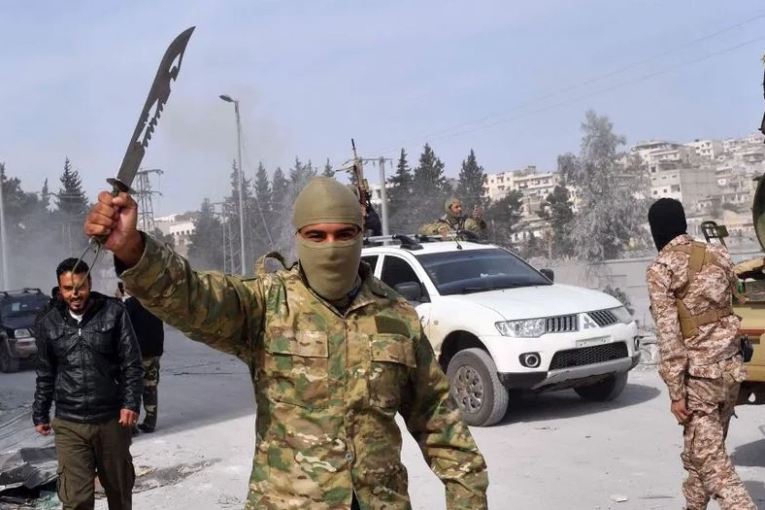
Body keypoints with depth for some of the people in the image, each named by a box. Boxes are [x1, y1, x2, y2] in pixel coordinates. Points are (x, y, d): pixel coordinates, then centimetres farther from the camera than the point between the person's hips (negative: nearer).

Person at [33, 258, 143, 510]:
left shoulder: (113, 312, -4)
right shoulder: (50, 322, 4)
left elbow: (132, 363, -3)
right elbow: (45, 374, 13)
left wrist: (131, 403, -12)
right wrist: (40, 414, 15)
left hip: (112, 420, -1)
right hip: (69, 425, 1)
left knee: (119, 488, 15)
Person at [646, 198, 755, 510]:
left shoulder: (660, 269, -9)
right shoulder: (718, 255, 8)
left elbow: (669, 335, -14)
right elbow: (730, 305, 15)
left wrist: (675, 392, -11)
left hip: (699, 373, -7)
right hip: (731, 367, 7)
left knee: (711, 460, -2)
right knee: (699, 451, 20)